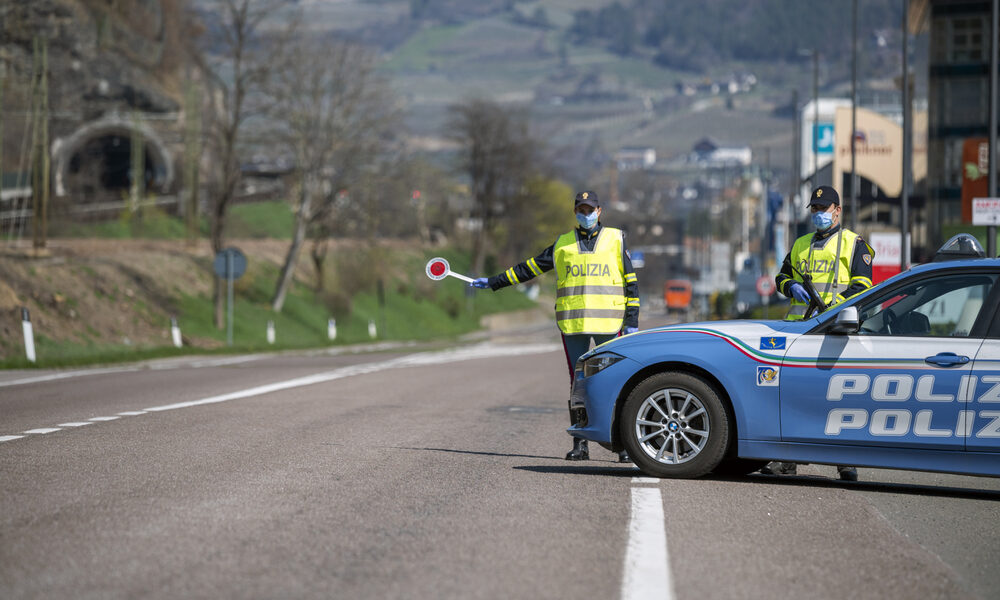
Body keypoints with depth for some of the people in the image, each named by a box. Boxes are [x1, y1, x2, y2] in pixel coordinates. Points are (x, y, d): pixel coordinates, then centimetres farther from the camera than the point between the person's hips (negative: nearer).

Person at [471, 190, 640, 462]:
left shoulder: (615, 239, 8)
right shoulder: (563, 244, 13)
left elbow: (630, 282, 7)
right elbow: (530, 267, 18)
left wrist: (632, 321, 0)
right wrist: (493, 282, 16)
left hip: (608, 323, -2)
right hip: (573, 324, 2)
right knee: (578, 383, 2)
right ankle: (580, 444, 4)